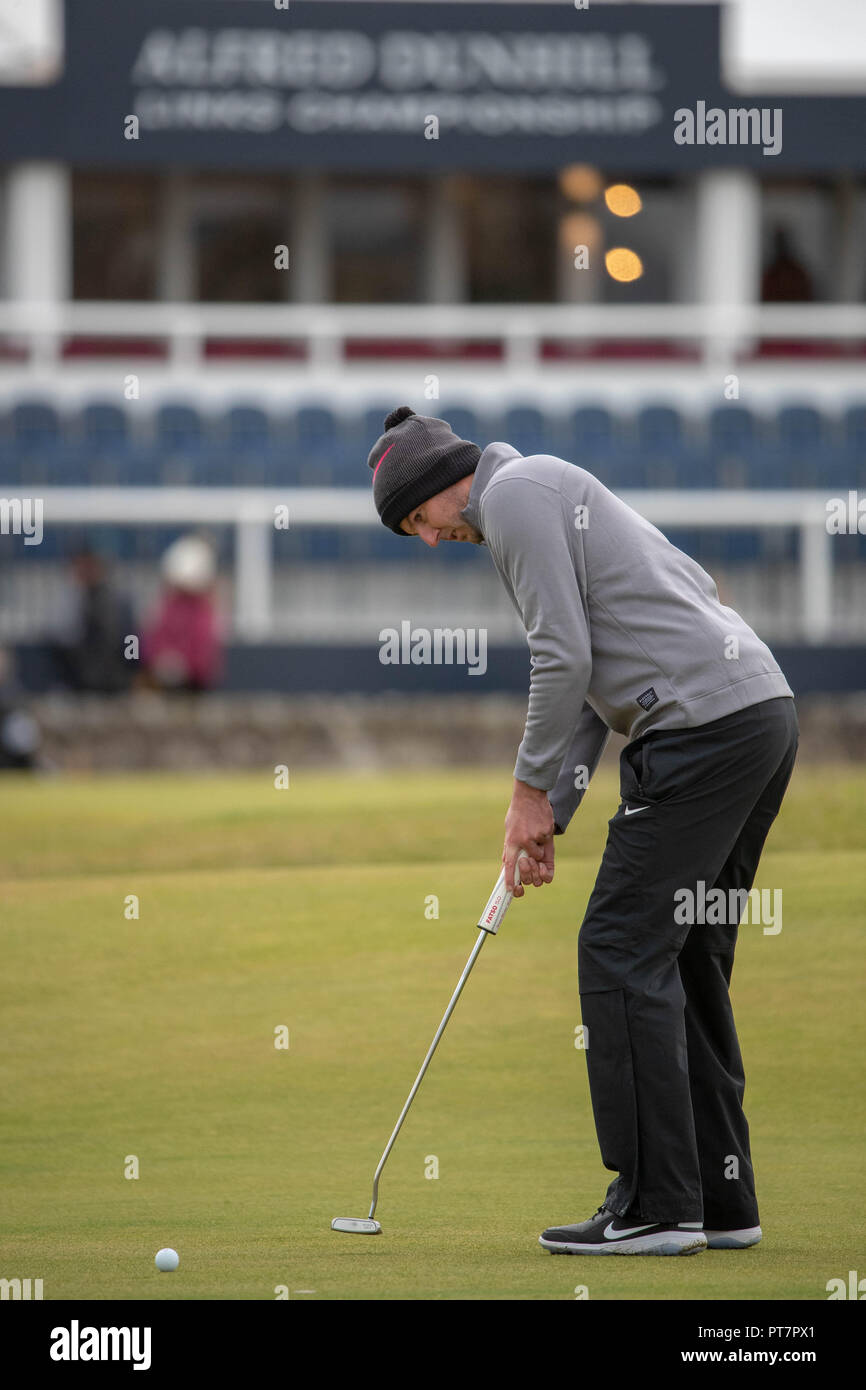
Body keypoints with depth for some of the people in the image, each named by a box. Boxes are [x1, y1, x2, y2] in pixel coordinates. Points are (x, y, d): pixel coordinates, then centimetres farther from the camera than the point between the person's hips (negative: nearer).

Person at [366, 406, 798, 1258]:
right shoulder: (555, 495, 27)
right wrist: (548, 817, 19)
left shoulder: (514, 492, -4)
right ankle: (720, 1200, 14)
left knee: (625, 952, -8)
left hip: (704, 722, -10)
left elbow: (563, 659, -12)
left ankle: (655, 1206, -9)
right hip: (761, 710, 10)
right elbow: (589, 682, 26)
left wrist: (531, 790, -1)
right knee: (682, 962, 13)